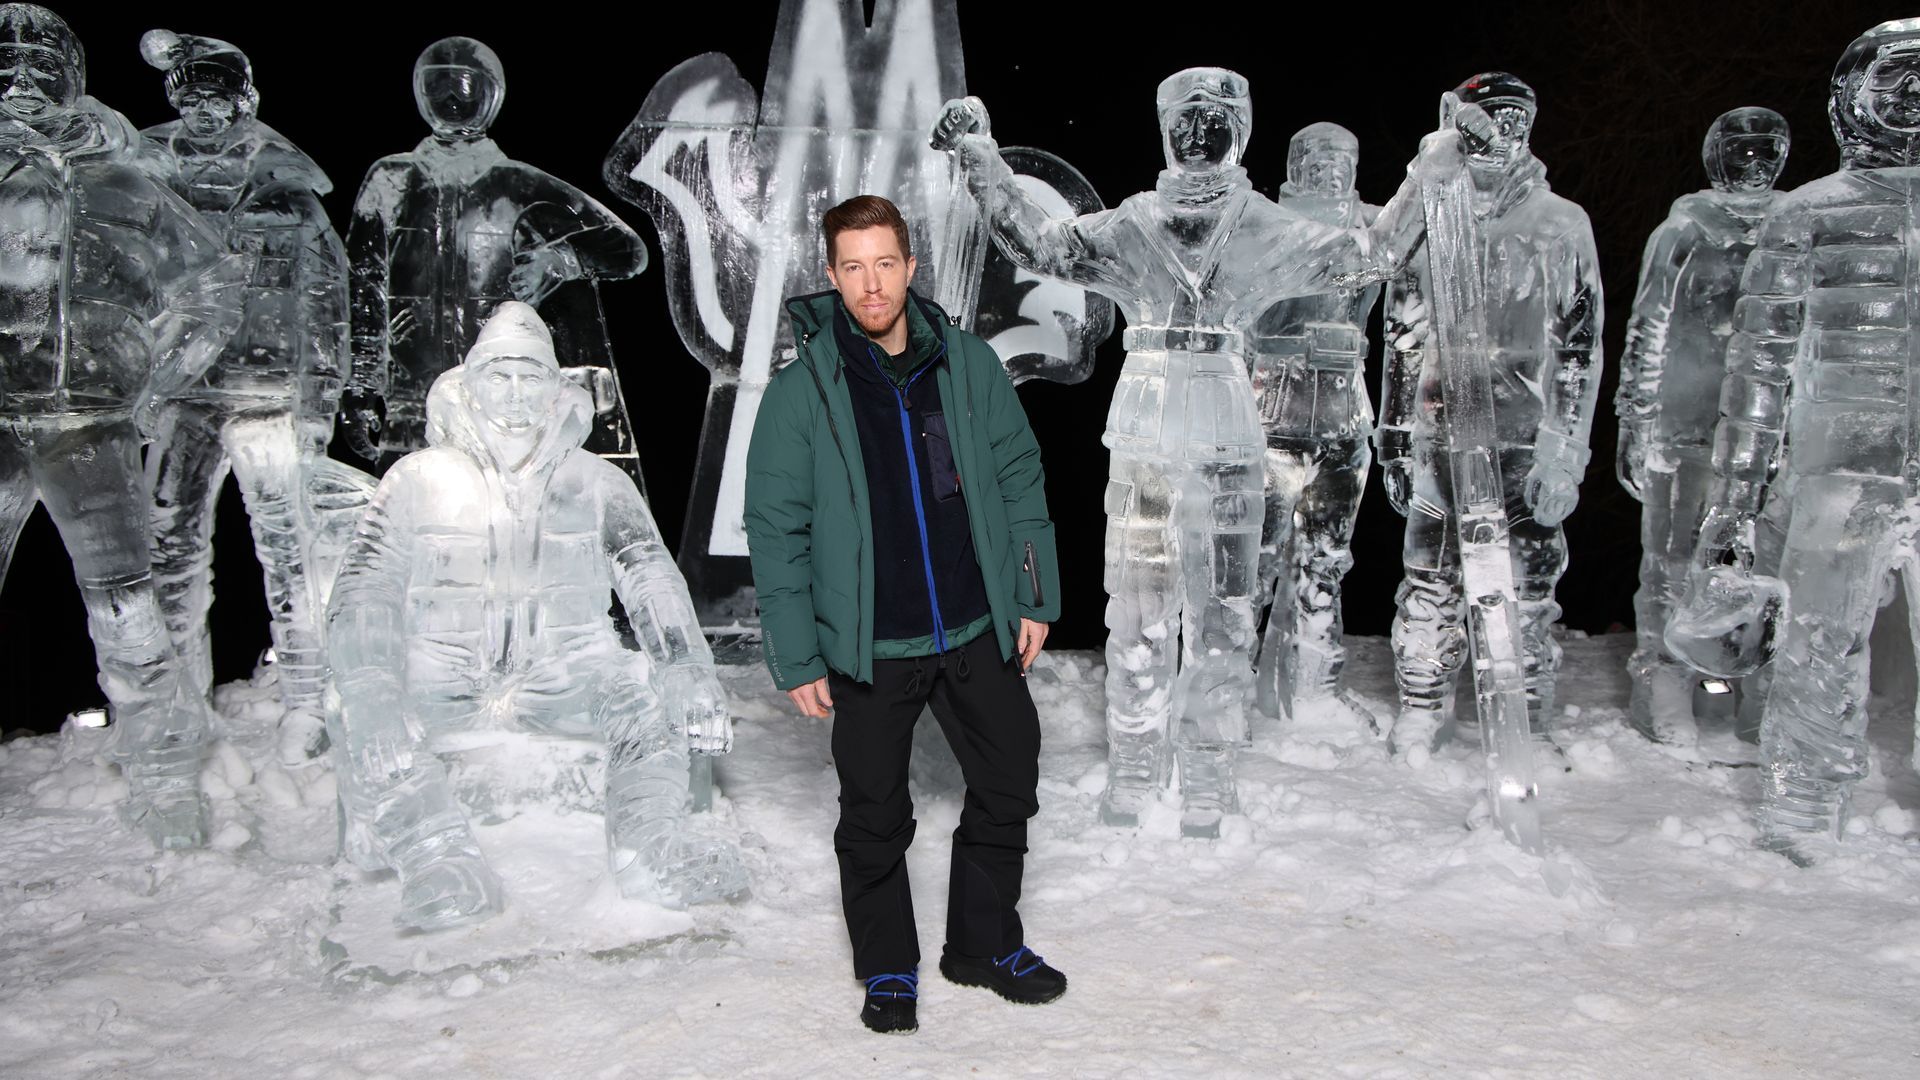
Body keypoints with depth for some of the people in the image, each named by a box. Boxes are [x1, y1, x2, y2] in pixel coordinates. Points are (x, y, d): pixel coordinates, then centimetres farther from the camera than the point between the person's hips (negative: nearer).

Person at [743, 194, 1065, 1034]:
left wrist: (1034, 597, 5)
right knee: (875, 818, 9)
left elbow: (1019, 482, 8)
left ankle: (985, 944, 35)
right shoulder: (801, 390, -8)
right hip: (868, 649, -3)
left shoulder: (967, 363, 0)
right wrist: (796, 658, -8)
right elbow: (774, 530, -6)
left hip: (978, 631, 3)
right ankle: (887, 971, 31)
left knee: (1007, 790, 13)